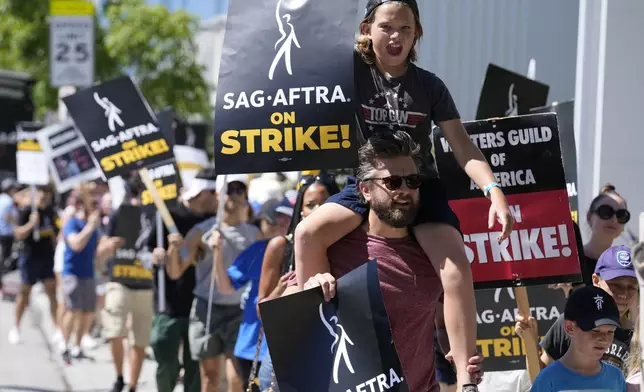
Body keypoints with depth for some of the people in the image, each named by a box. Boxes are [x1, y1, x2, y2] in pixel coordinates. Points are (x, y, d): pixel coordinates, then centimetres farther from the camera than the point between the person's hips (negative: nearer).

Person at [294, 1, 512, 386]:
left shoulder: (429, 85, -4)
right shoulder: (354, 72, -2)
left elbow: (462, 145, -8)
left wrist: (494, 191, -21)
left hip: (421, 187, -1)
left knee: (457, 268, -24)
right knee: (309, 232, -25)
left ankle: (466, 379, -21)